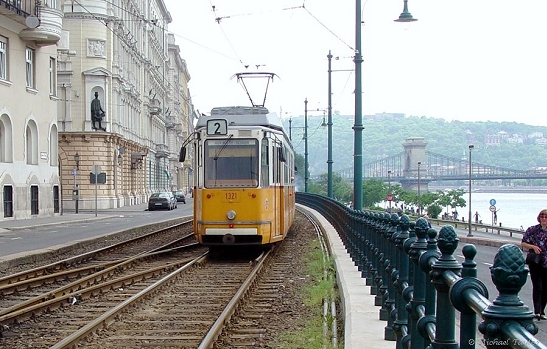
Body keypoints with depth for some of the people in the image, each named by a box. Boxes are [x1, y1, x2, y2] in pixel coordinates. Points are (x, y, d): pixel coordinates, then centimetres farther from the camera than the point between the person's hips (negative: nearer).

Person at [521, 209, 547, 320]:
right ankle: (537, 312, -15)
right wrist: (533, 246, -14)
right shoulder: (532, 230, 0)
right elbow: (523, 244, 1)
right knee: (538, 287, -11)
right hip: (535, 263, -3)